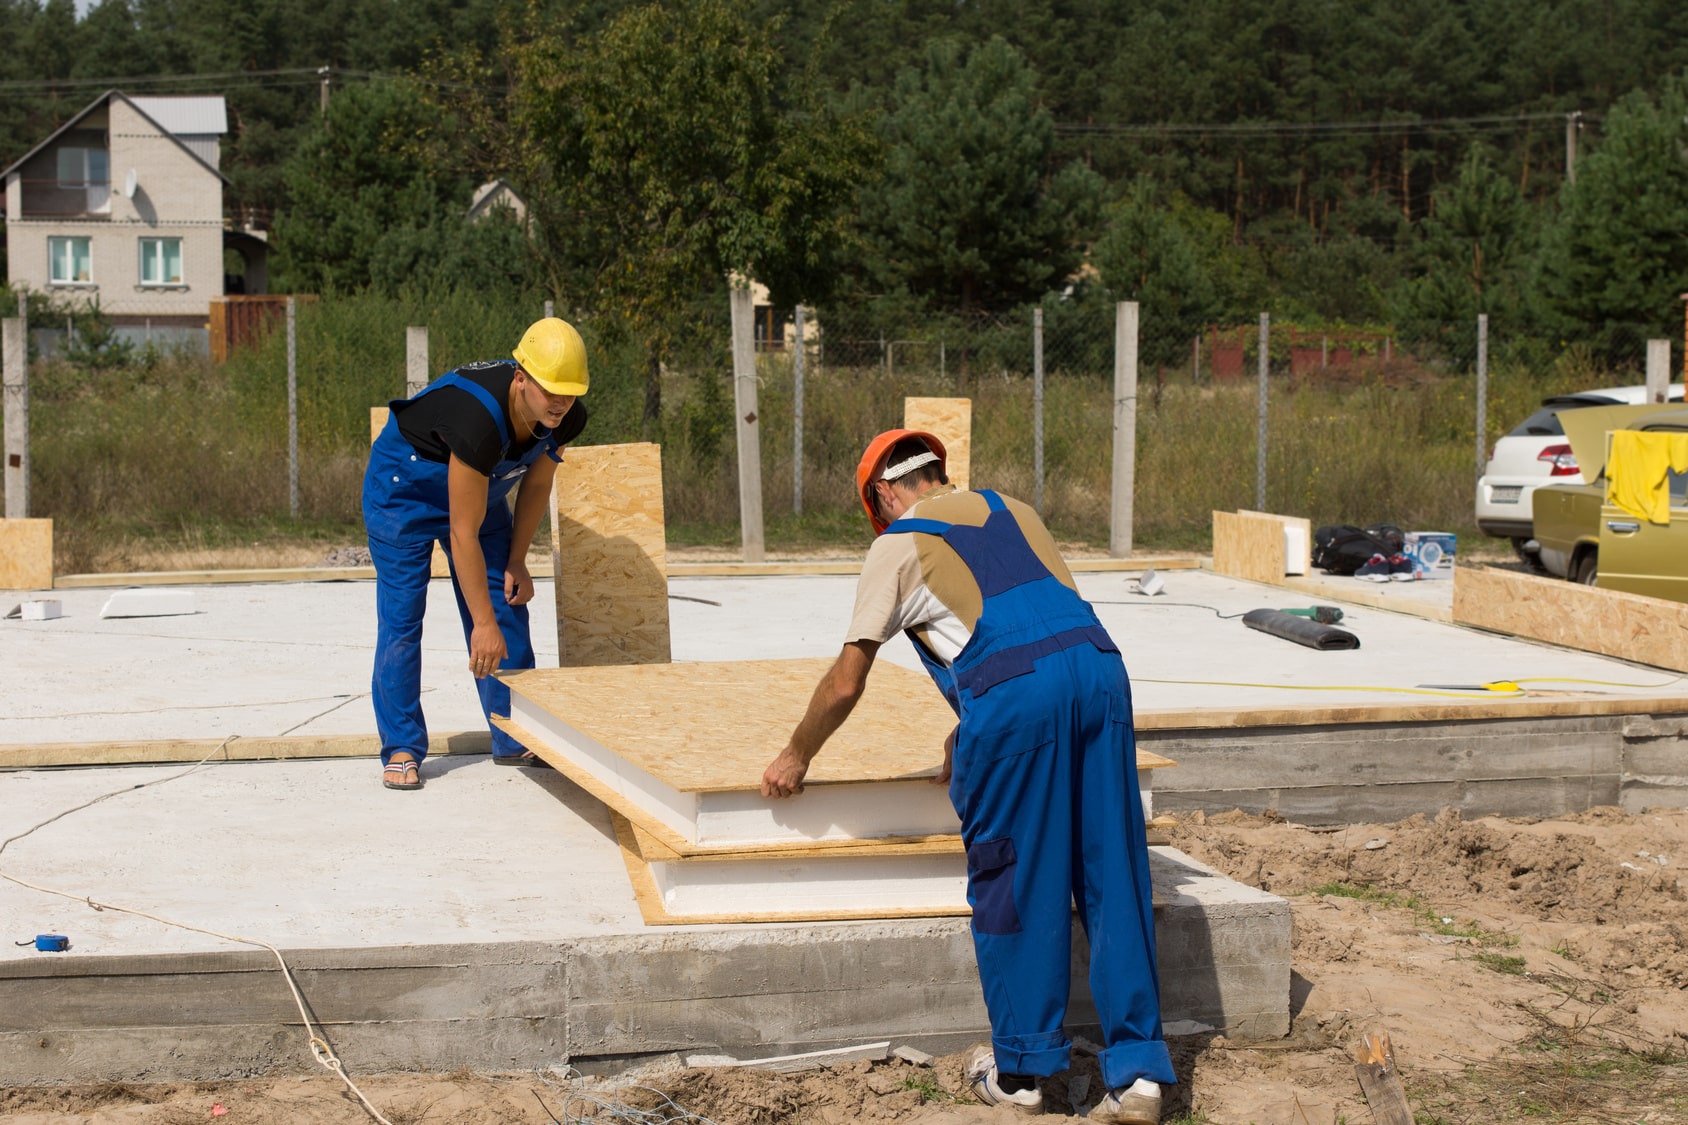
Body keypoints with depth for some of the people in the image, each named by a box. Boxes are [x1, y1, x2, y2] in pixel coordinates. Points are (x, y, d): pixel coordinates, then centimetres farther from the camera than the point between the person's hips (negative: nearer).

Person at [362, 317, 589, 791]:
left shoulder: (566, 419, -22)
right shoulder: (479, 421, -42)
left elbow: (535, 485, 0)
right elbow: (463, 535, -37)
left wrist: (517, 560, -1)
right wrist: (483, 623, -33)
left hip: (480, 487, 7)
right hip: (404, 486, -7)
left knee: (508, 609, 2)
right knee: (401, 617, -9)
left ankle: (515, 739, 9)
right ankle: (401, 749, -1)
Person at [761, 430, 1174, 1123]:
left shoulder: (898, 543, 15)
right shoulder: (1012, 511, 30)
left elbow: (845, 684, 16)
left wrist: (795, 757, 32)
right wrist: (970, 735, 48)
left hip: (1013, 697, -5)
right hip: (1099, 665, 5)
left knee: (1011, 883, 8)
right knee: (1113, 877, 7)